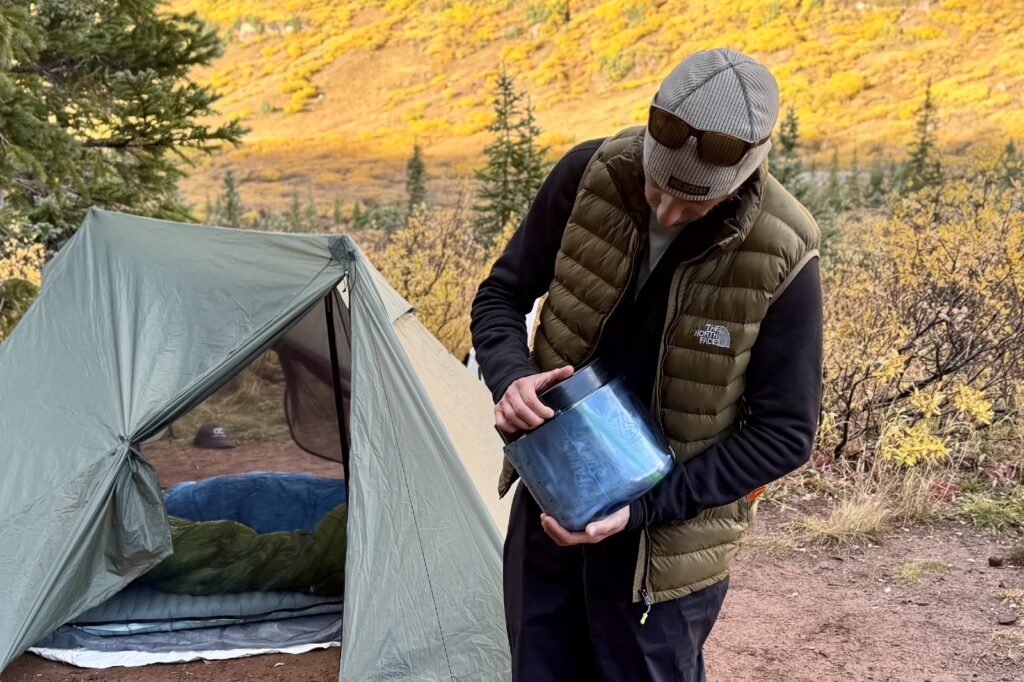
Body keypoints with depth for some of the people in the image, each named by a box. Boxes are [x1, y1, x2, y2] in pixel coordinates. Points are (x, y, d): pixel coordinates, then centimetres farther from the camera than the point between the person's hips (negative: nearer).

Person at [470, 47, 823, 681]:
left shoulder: (779, 260, -21)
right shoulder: (591, 175, -13)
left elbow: (783, 434, -14)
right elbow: (501, 296, 0)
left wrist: (645, 507, -20)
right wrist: (510, 377, -22)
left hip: (663, 538, -3)